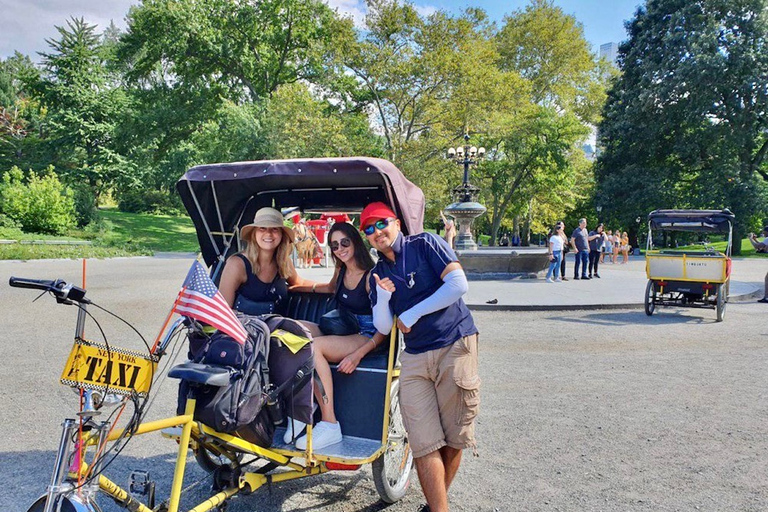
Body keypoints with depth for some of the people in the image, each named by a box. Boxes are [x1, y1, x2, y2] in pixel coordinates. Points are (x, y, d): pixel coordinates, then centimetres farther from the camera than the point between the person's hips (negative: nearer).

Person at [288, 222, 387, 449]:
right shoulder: (341, 271, 10)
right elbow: (330, 288, 37)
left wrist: (358, 355, -27)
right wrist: (296, 287, 30)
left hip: (367, 338, -8)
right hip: (342, 332, 8)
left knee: (312, 346, -31)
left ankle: (329, 425, -29)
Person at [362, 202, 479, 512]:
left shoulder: (425, 244, -1)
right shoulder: (377, 274, 13)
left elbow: (459, 284, -12)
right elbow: (383, 327, 8)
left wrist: (411, 314, -8)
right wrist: (382, 297, -12)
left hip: (455, 347, -4)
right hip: (414, 359, 4)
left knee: (453, 440, 4)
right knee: (424, 444, -5)